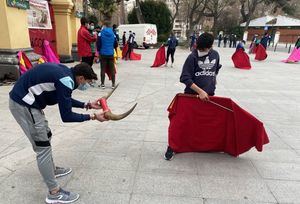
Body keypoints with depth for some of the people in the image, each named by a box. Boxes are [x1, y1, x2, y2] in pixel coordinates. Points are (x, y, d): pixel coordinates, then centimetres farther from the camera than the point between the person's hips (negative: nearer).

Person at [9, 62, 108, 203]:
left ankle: (52, 170, 42)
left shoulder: (65, 72, 5)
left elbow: (65, 100, 19)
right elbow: (66, 116, -20)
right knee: (43, 147, -5)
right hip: (23, 104, -10)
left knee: (46, 137, 22)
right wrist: (93, 117, -13)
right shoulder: (66, 81, -23)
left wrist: (87, 105, 16)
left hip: (25, 101, 10)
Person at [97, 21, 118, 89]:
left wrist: (99, 51, 13)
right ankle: (113, 84, 11)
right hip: (111, 54, 2)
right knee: (112, 69, 8)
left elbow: (98, 44, -5)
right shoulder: (113, 34, 1)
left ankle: (102, 84, 8)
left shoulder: (101, 34, -6)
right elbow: (116, 45, 5)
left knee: (103, 69, 5)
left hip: (103, 54, -2)